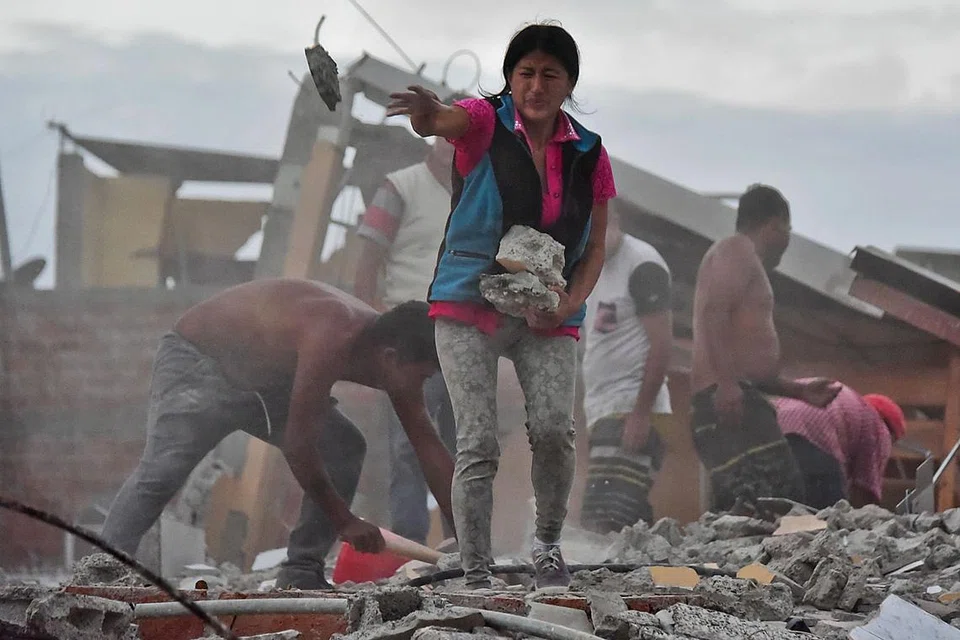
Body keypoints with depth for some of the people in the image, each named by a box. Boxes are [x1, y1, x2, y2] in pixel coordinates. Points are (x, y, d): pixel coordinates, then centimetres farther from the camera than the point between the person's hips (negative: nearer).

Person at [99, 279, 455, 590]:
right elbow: (298, 447, -33)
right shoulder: (331, 341, -37)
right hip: (195, 361, -9)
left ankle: (300, 575, -2)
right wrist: (344, 522, -22)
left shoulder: (392, 353, -9)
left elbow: (429, 448, -1)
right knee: (162, 469, -28)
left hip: (263, 378, 9)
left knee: (345, 449, -3)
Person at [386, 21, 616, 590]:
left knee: (555, 430, -18)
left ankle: (548, 543, 7)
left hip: (547, 316, 2)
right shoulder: (485, 123, -5)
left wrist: (571, 302, -11)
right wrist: (426, 111, -55)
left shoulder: (589, 154, 5)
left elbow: (595, 249, 9)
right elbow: (439, 122, -29)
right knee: (478, 443, -11)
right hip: (471, 308, -2)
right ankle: (477, 576, -4)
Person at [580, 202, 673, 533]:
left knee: (606, 524, -19)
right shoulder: (594, 267, 19)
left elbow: (661, 344, -15)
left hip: (631, 411, -10)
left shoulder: (642, 264, -9)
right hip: (605, 414, 10)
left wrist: (641, 414, -21)